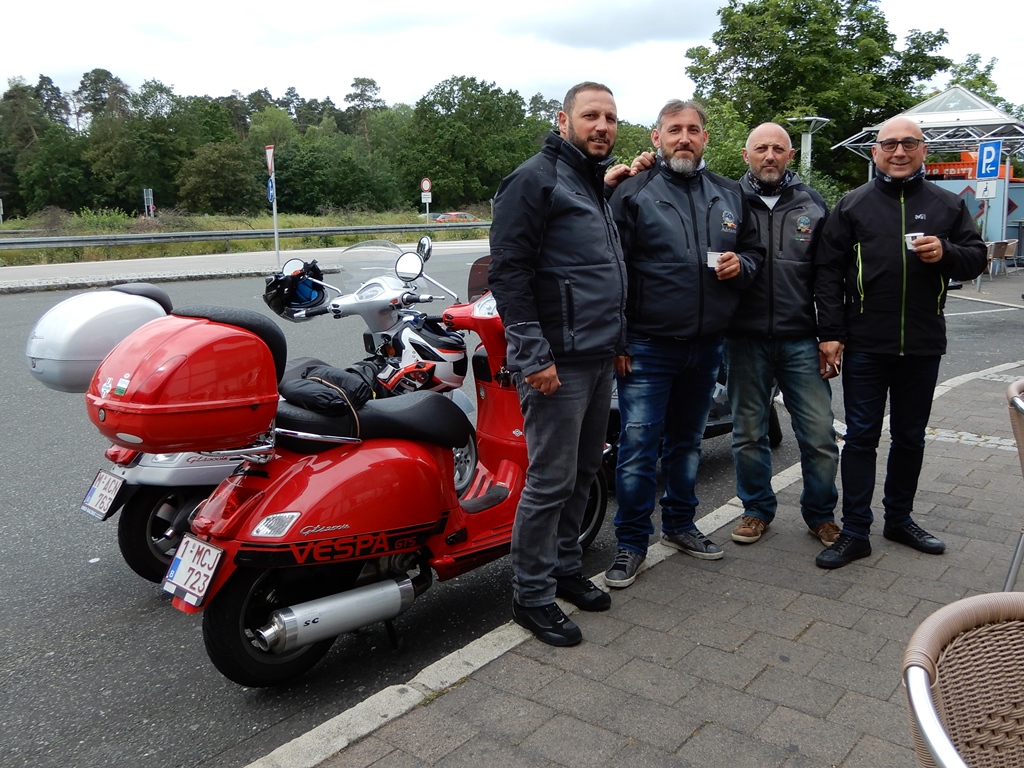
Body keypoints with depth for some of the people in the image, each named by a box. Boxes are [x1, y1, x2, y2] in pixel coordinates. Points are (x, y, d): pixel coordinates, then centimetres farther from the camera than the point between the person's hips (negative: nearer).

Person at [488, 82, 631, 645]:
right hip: (557, 363, -9)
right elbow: (507, 271, -17)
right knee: (551, 481, -4)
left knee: (583, 472, 16)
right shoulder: (536, 178, -9)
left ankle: (565, 567, 31)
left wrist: (619, 340, 22)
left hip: (599, 357, 9)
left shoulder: (598, 183, 19)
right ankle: (532, 595, 10)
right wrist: (532, 355, -21)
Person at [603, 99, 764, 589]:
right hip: (647, 345, -5)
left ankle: (680, 523, 33)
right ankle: (631, 542, 11)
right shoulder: (633, 193, -3)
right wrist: (616, 340, -12)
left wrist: (742, 265, -4)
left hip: (706, 345, 5)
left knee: (687, 442, 18)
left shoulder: (729, 194, 12)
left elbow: (754, 250, 22)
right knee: (639, 447, -3)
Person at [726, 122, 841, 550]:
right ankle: (757, 509, 27)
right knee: (748, 434, 10)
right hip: (745, 339, -1)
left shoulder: (812, 205, 9)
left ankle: (820, 513, 21)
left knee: (820, 435, 2)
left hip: (801, 340, 1)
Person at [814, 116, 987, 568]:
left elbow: (977, 257, 10)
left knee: (910, 437, 14)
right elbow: (829, 272, -2)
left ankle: (900, 518, 30)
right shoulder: (853, 205, 2)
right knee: (861, 437, 2)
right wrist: (830, 333, -9)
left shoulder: (948, 205, 8)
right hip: (865, 345, -3)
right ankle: (855, 532, 9)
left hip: (923, 346, 3)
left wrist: (946, 253, -13)